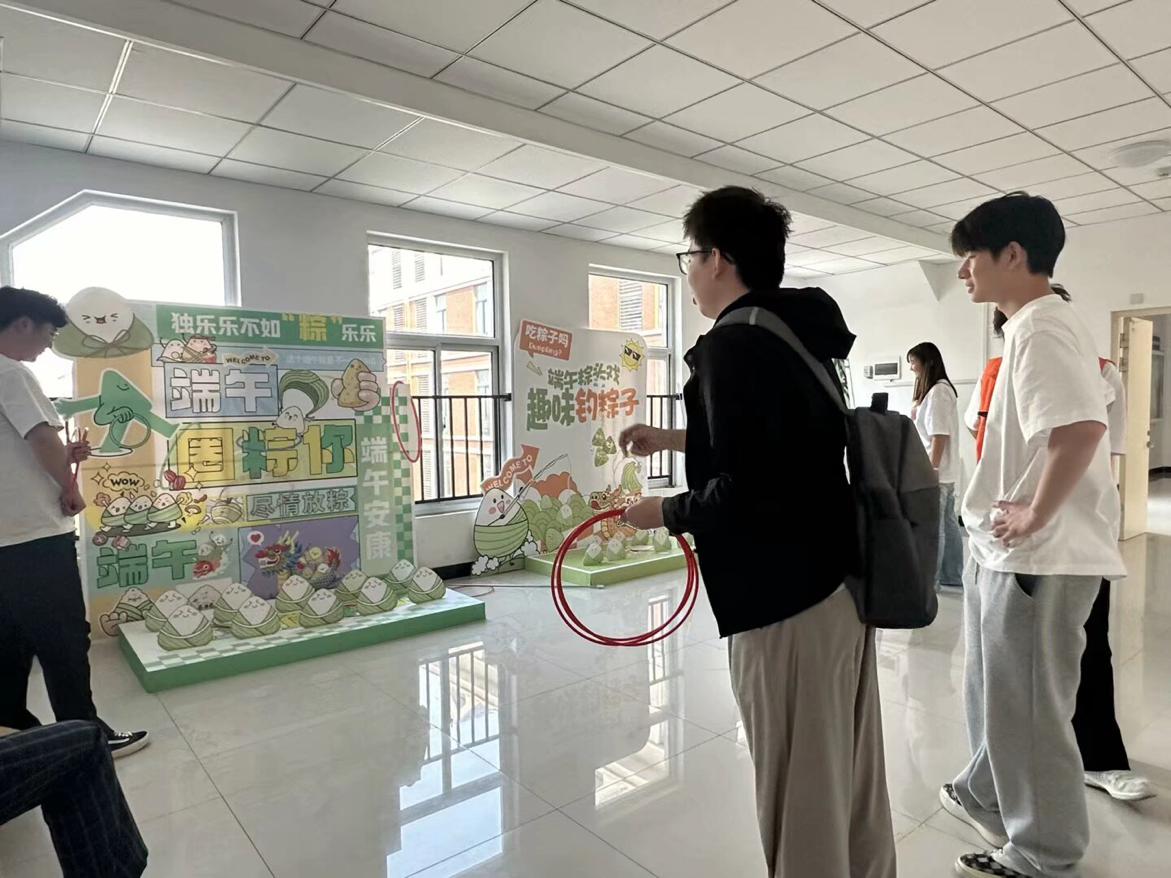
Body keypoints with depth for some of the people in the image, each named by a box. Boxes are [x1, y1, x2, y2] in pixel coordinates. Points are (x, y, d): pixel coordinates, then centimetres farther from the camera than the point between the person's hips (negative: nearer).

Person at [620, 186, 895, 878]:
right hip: (842, 580, 9)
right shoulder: (800, 334, 11)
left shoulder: (734, 343, -16)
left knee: (802, 793, 6)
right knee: (851, 774, 21)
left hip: (788, 597, -9)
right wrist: (676, 440, 25)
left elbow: (747, 492, -24)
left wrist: (666, 511, -7)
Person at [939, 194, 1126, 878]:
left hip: (1038, 556, -10)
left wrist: (1036, 515, -22)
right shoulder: (1041, 324, 14)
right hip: (1012, 551, 10)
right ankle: (988, 798, 43)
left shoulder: (1038, 328, -18)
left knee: (1028, 711, 5)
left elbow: (1082, 426, -33)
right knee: (998, 694, 24)